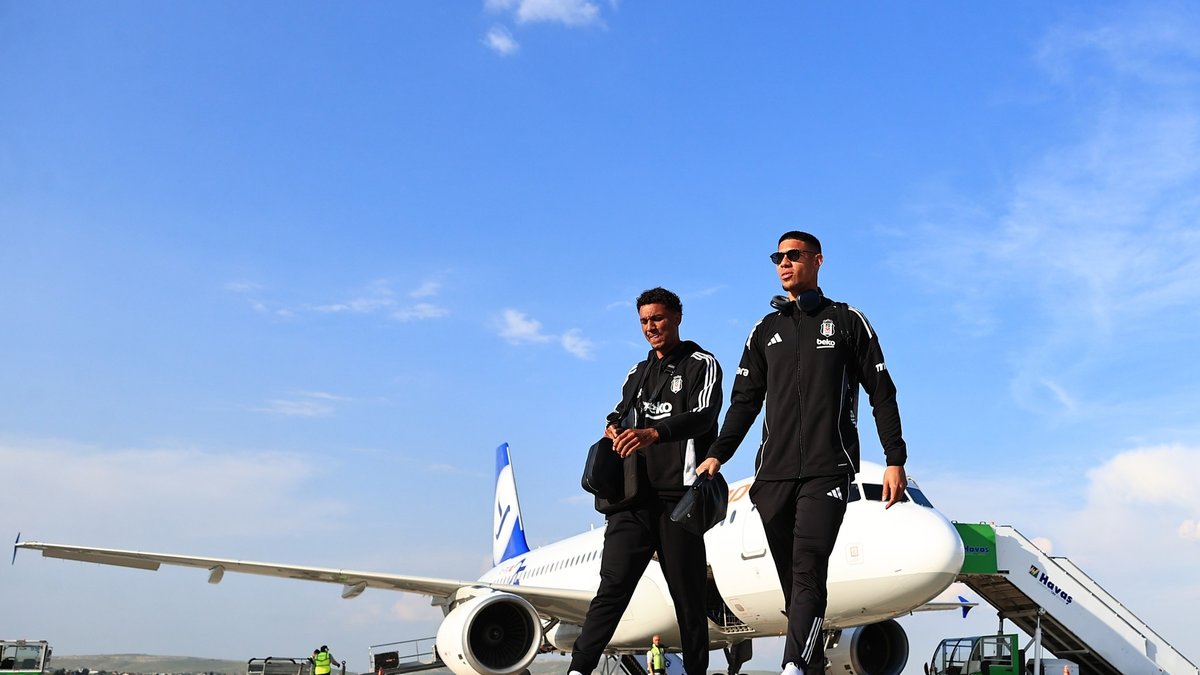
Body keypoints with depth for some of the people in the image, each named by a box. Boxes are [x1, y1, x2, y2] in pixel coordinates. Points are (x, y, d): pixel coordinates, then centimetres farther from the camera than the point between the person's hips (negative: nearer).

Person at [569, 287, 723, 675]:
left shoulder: (701, 365, 5)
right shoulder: (638, 373, 24)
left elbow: (703, 415, -11)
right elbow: (619, 415, 27)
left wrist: (653, 433, -28)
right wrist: (613, 429, 0)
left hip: (678, 496, -4)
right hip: (636, 497, 4)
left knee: (687, 593, 0)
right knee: (613, 585, -5)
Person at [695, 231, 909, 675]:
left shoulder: (848, 321, 9)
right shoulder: (766, 331, 19)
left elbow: (881, 394, 7)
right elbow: (745, 402, 17)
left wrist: (895, 460, -2)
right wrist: (716, 455, 5)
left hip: (827, 472, -4)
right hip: (773, 474, 4)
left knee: (808, 572, -18)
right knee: (792, 580, 3)